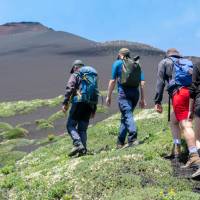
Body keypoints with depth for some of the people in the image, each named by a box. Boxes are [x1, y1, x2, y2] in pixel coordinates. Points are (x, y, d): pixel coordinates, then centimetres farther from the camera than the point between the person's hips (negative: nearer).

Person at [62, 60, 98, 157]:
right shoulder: (93, 76, 24)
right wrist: (94, 110, 23)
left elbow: (69, 88, -9)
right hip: (90, 104, 6)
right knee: (82, 129, 10)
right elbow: (96, 94, 22)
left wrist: (65, 103, -12)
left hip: (79, 102, -6)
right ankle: (83, 149, 2)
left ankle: (78, 144, -20)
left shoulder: (75, 75, 6)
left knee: (70, 125, -2)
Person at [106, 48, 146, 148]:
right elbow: (142, 82, 12)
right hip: (135, 93, 5)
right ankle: (120, 142, 17)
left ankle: (133, 138, -31)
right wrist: (142, 99, 13)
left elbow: (113, 81, 1)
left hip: (124, 92, -5)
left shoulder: (118, 63, 8)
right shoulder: (137, 64, 19)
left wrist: (109, 96, 6)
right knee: (124, 117, 13)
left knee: (127, 115, -14)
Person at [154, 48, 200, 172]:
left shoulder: (165, 62, 19)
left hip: (179, 93, -5)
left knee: (185, 125, -13)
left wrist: (158, 101, 3)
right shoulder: (188, 62, 31)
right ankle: (176, 149, 18)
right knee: (173, 120, 22)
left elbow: (160, 82, 6)